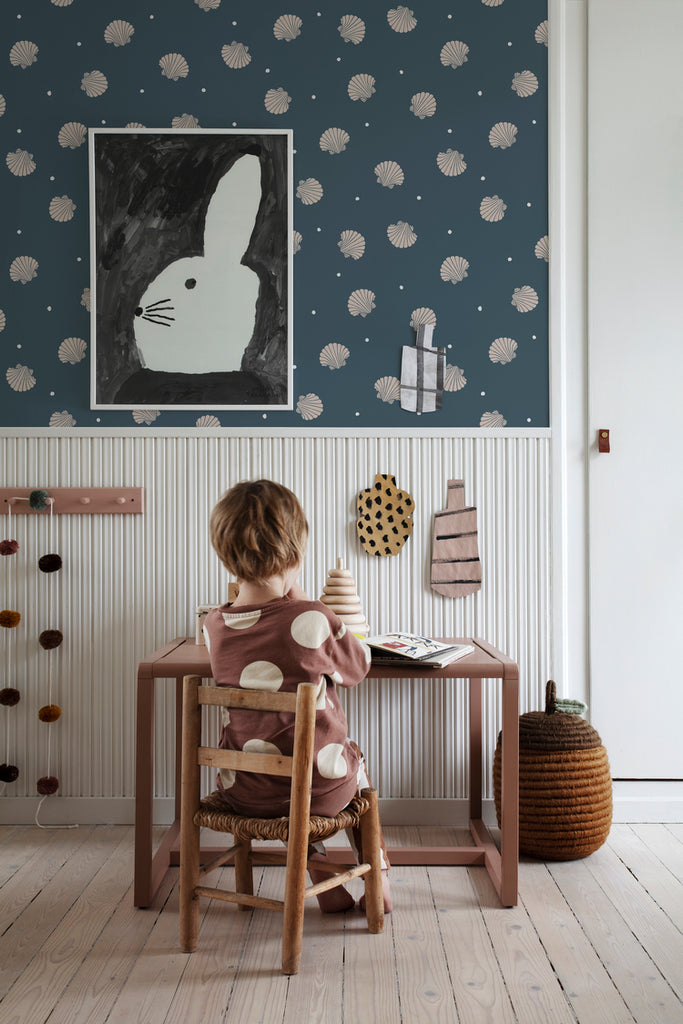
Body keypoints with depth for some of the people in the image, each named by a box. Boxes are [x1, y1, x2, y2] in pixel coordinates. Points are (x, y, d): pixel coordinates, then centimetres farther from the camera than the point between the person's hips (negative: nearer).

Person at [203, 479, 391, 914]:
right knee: (356, 763, 32)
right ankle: (378, 880, 39)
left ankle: (326, 884, 36)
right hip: (319, 789, -3)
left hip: (243, 792, 3)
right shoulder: (313, 620, -22)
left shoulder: (215, 625, -8)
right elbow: (358, 667, 0)